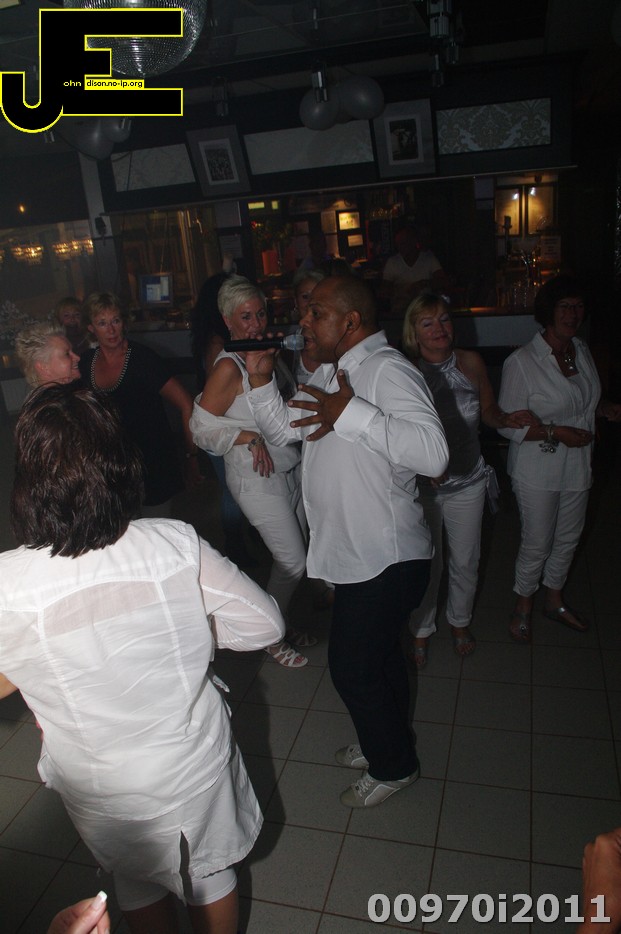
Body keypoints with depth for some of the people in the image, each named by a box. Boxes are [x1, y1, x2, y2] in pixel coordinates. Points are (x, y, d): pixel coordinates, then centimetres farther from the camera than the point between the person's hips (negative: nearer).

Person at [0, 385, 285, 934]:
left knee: (137, 885, 32)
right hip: (196, 766, 1)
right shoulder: (177, 545, -26)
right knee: (211, 871, 30)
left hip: (104, 793, 0)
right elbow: (264, 623, -13)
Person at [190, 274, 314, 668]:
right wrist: (249, 436, -22)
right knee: (293, 563, -1)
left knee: (296, 554, 15)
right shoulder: (229, 367, -19)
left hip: (291, 469, 8)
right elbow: (201, 426, -16)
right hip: (258, 478, -7)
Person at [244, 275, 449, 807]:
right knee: (379, 653, 25)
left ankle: (393, 766, 29)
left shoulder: (387, 369, -21)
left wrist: (352, 415, -37)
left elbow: (433, 453, -36)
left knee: (352, 665, 4)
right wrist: (262, 380, 2)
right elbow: (283, 430, 17)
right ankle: (387, 743, 47)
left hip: (385, 558, -9)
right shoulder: (330, 373, 10)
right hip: (357, 554, 9)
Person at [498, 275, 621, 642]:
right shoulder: (522, 362, -19)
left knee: (569, 538, 19)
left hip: (577, 467, 7)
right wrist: (556, 433, -24)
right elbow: (508, 425, -17)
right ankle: (523, 605, 30)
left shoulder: (582, 351, 4)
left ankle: (555, 599, 41)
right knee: (537, 543, 5)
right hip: (537, 471, -7)